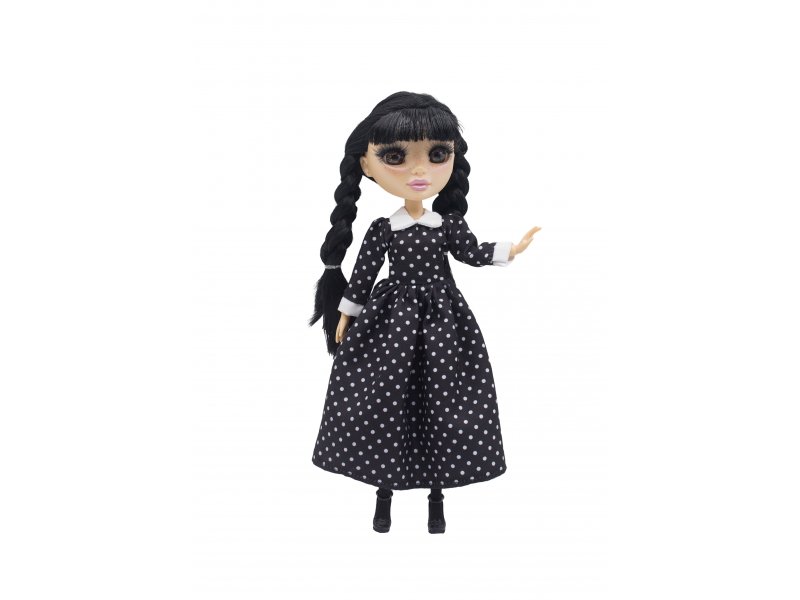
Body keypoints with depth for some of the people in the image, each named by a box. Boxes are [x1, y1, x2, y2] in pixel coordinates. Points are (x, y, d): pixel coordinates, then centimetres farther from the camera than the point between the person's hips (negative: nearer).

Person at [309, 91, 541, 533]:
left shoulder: (450, 224, -2)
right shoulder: (382, 229, -6)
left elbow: (472, 252, 9)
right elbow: (364, 273, 0)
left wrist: (510, 251, 3)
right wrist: (346, 314, 3)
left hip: (441, 317, 2)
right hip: (392, 318, -1)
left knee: (442, 396, 4)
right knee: (387, 395, 1)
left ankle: (436, 496, 20)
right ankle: (384, 494, 18)